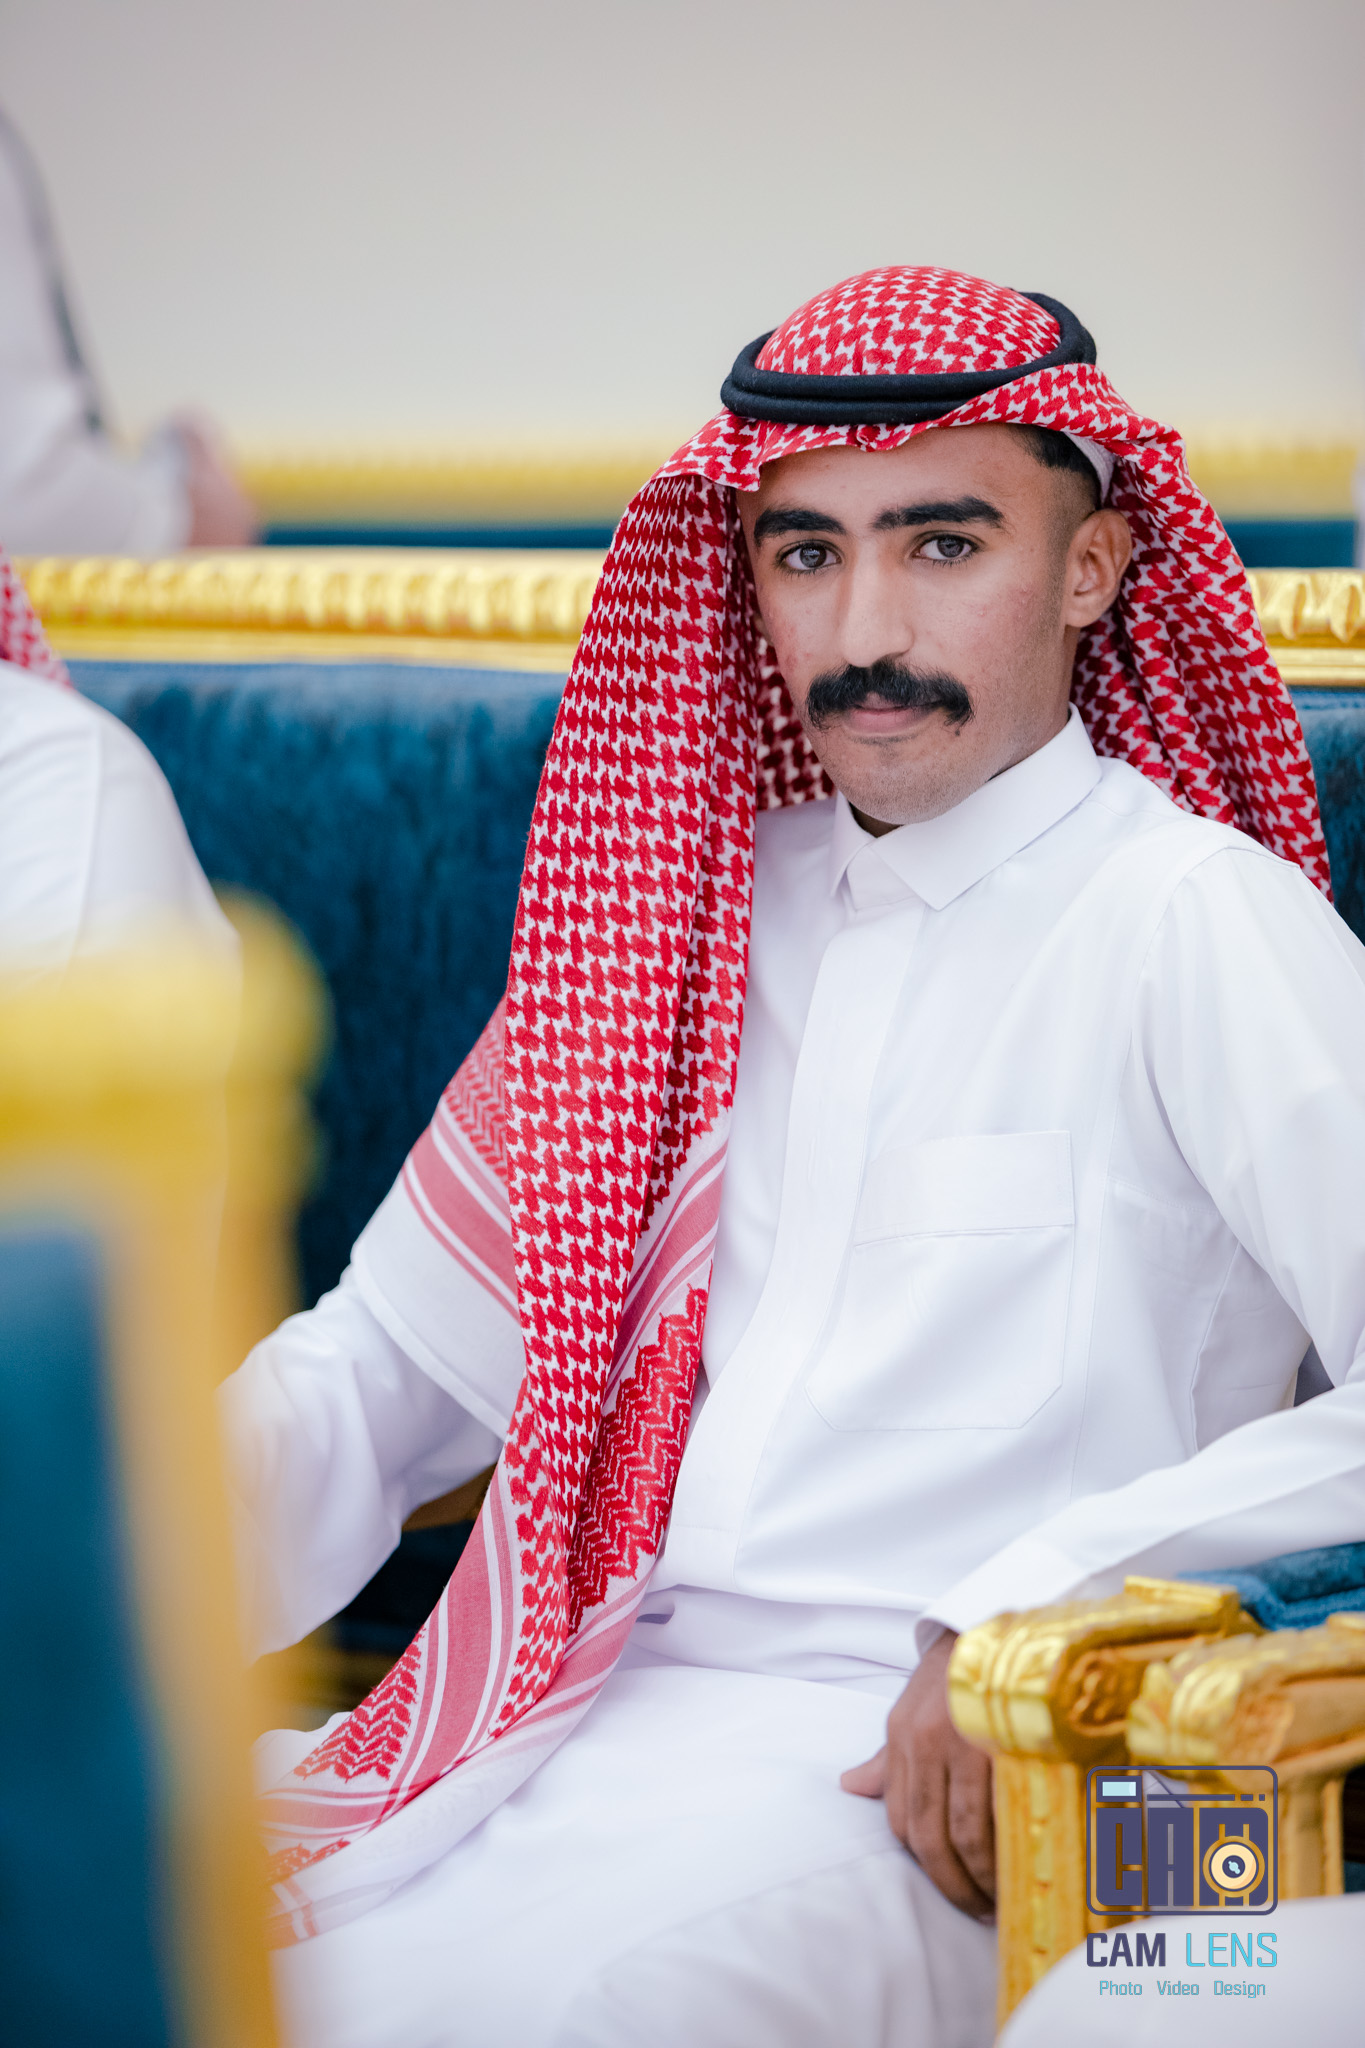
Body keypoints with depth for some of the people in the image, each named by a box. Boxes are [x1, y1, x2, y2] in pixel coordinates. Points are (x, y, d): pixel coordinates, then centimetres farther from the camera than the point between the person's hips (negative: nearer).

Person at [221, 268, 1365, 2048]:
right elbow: (389, 1362, 19)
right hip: (580, 1701, 5)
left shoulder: (1193, 917, -2)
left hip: (903, 1771, -5)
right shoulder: (693, 910, 17)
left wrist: (1033, 1609, -19)